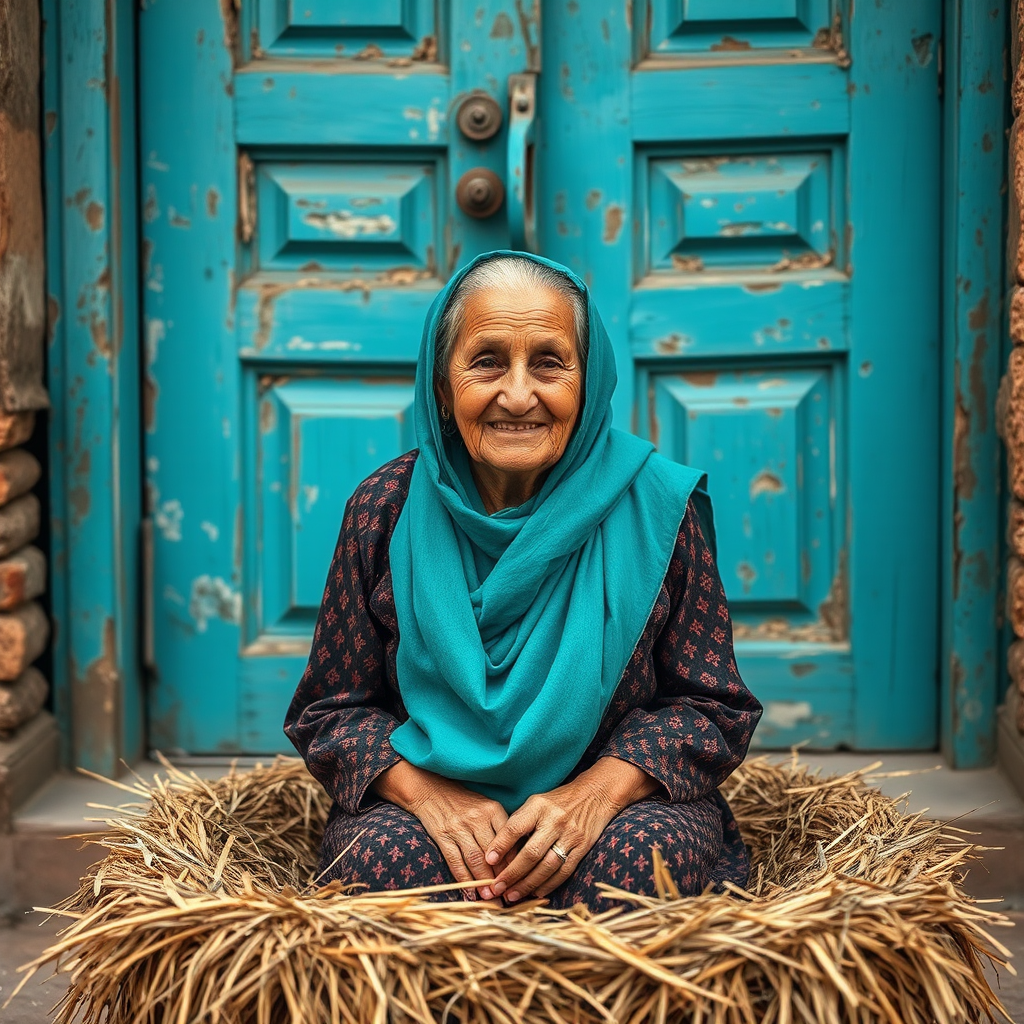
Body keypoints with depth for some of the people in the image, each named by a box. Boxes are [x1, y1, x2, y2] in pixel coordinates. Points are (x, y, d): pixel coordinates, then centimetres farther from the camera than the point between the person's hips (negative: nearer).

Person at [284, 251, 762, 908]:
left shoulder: (655, 506, -5)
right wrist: (426, 790, -19)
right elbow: (333, 709, 2)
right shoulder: (385, 512, -2)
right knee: (383, 856, -32)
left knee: (636, 858, -33)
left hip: (622, 808, 0)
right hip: (427, 805, 1)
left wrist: (602, 787, -20)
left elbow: (712, 704, -1)